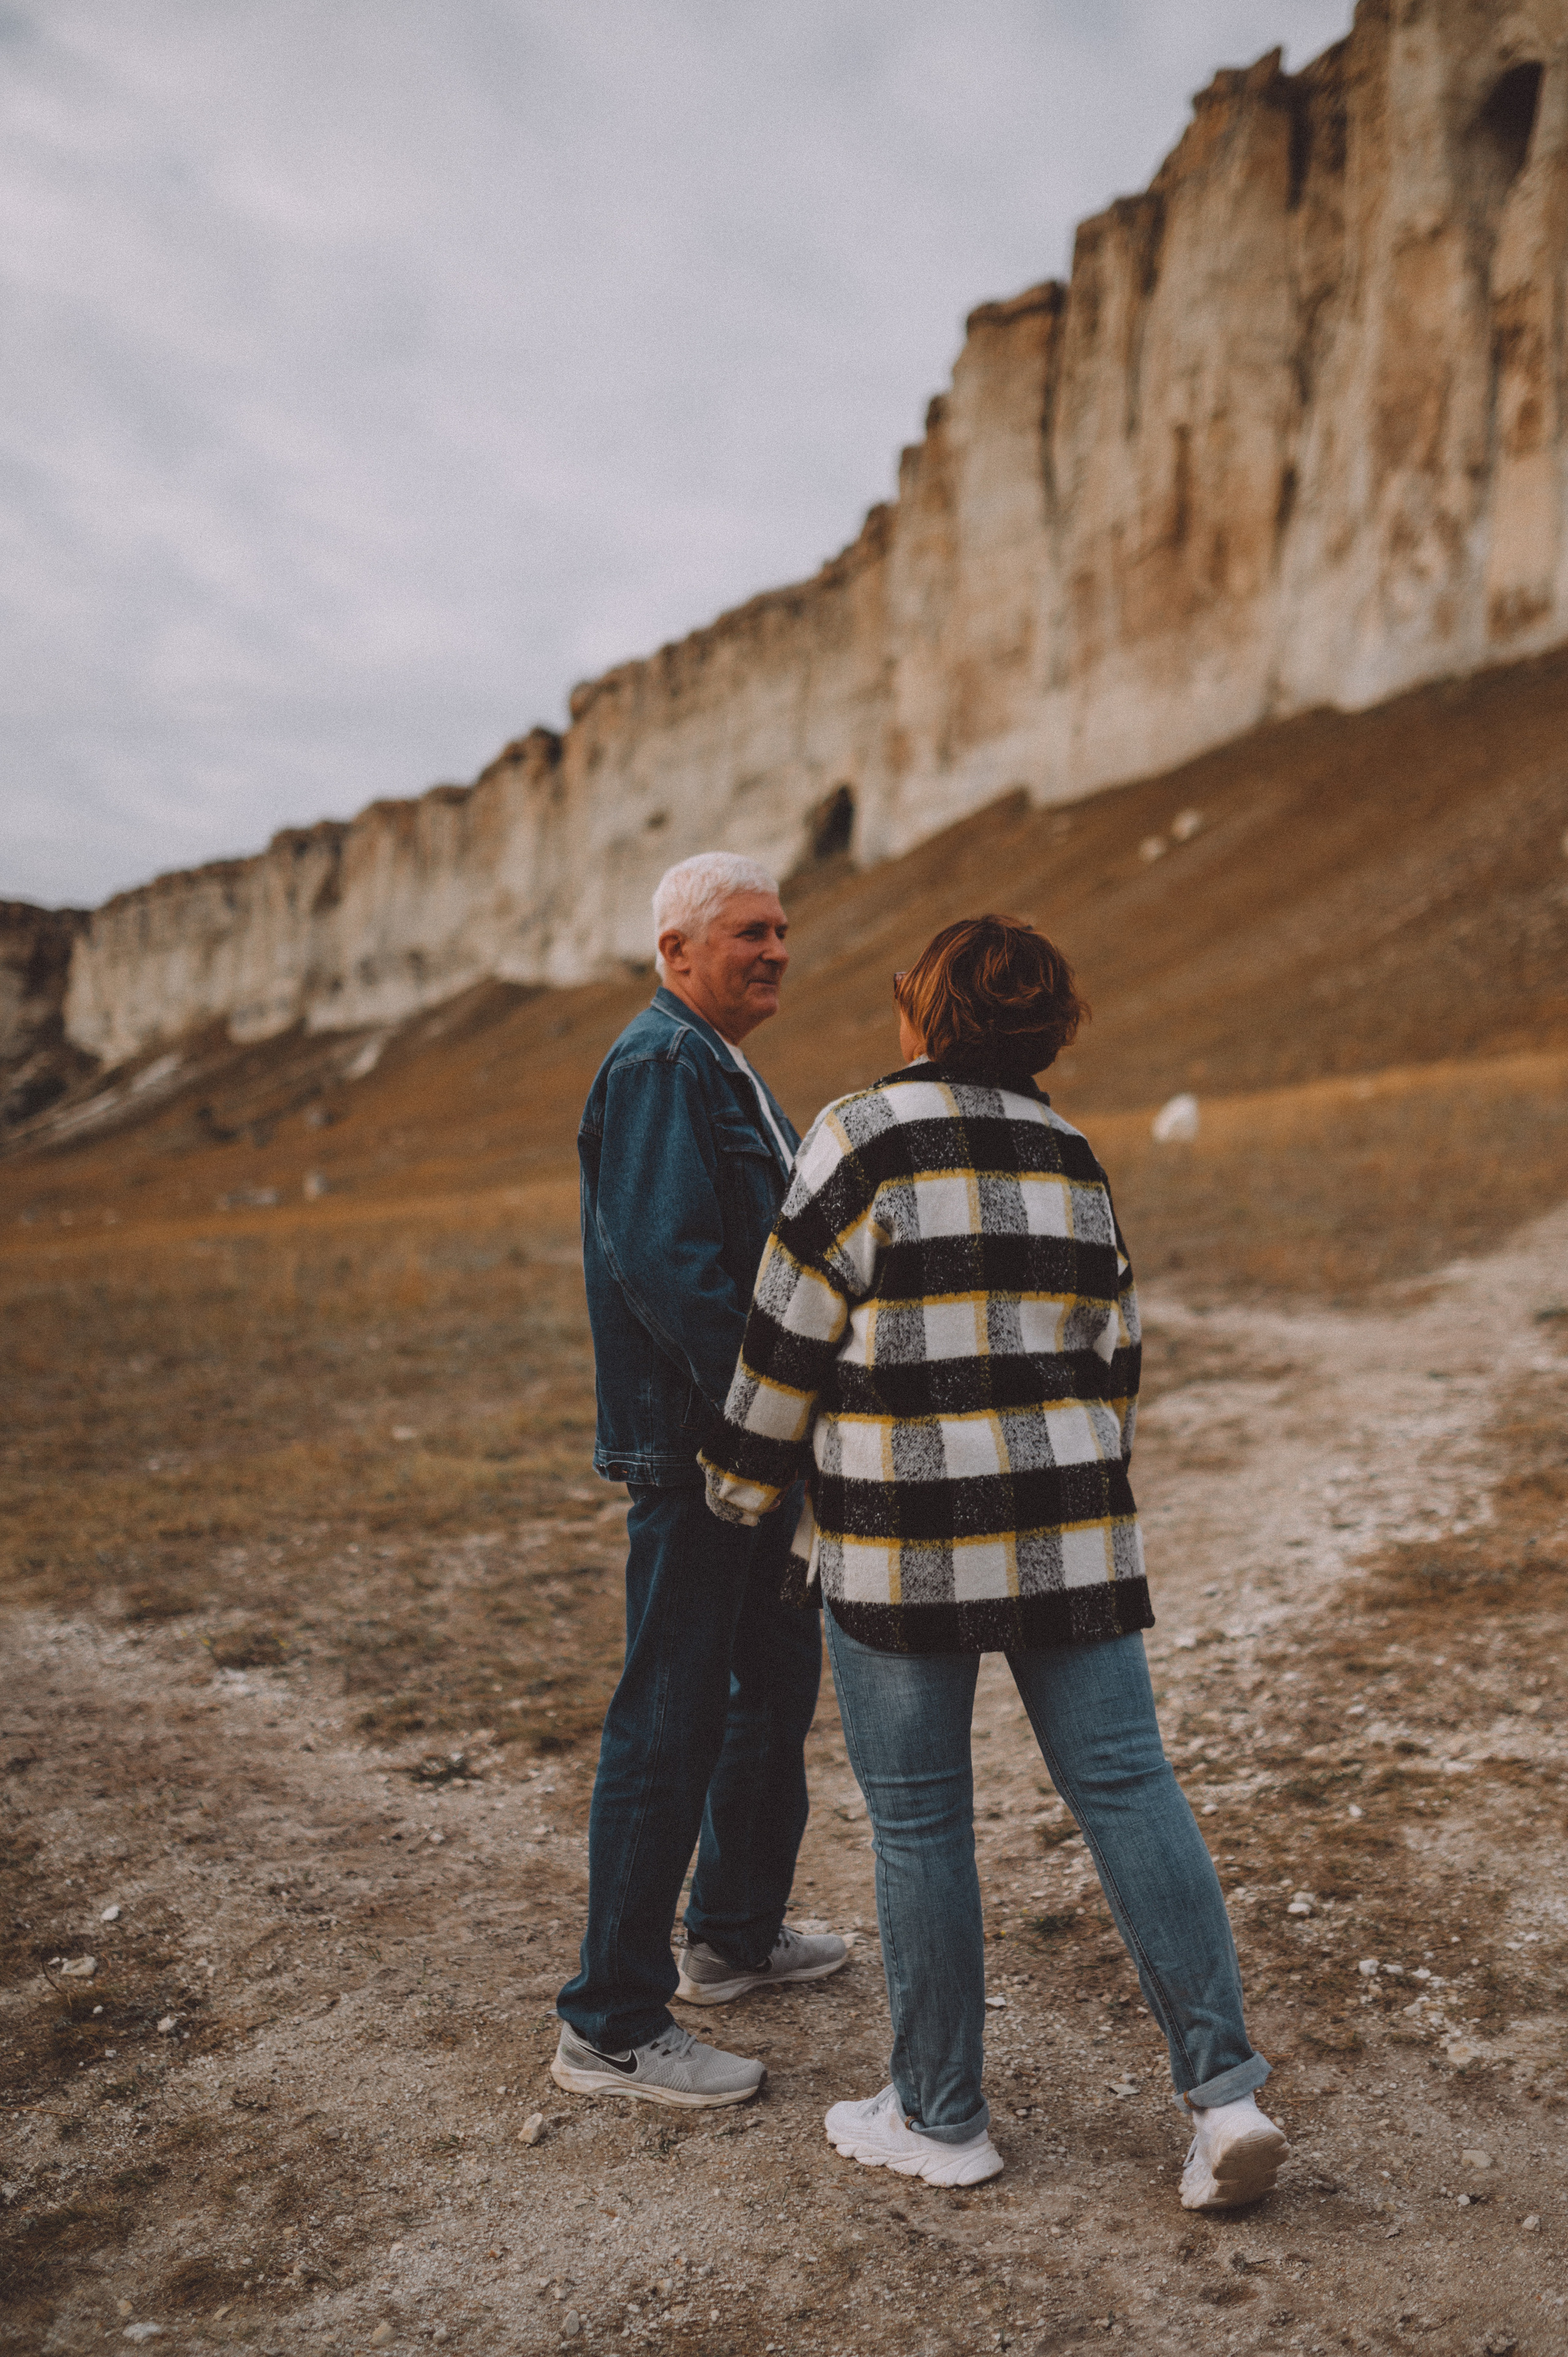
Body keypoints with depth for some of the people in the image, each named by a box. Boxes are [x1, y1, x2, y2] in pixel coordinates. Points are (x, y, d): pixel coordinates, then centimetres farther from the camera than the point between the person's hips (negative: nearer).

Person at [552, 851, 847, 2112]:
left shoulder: (727, 1070, 19)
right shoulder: (659, 1063, -15)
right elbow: (665, 1261, -25)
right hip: (693, 1443, -11)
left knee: (777, 1686, 20)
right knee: (671, 1717, -4)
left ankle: (737, 1930, 38)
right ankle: (612, 2024, 8)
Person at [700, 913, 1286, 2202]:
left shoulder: (865, 1136, -9)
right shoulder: (1070, 1152, 8)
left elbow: (792, 1333, -8)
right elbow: (1110, 1353, 12)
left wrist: (743, 1485, 7)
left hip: (904, 1535, -5)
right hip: (1065, 1525, 5)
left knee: (918, 1819, 8)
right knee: (1126, 1785, 8)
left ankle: (942, 2116, 21)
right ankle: (1228, 2090, 6)